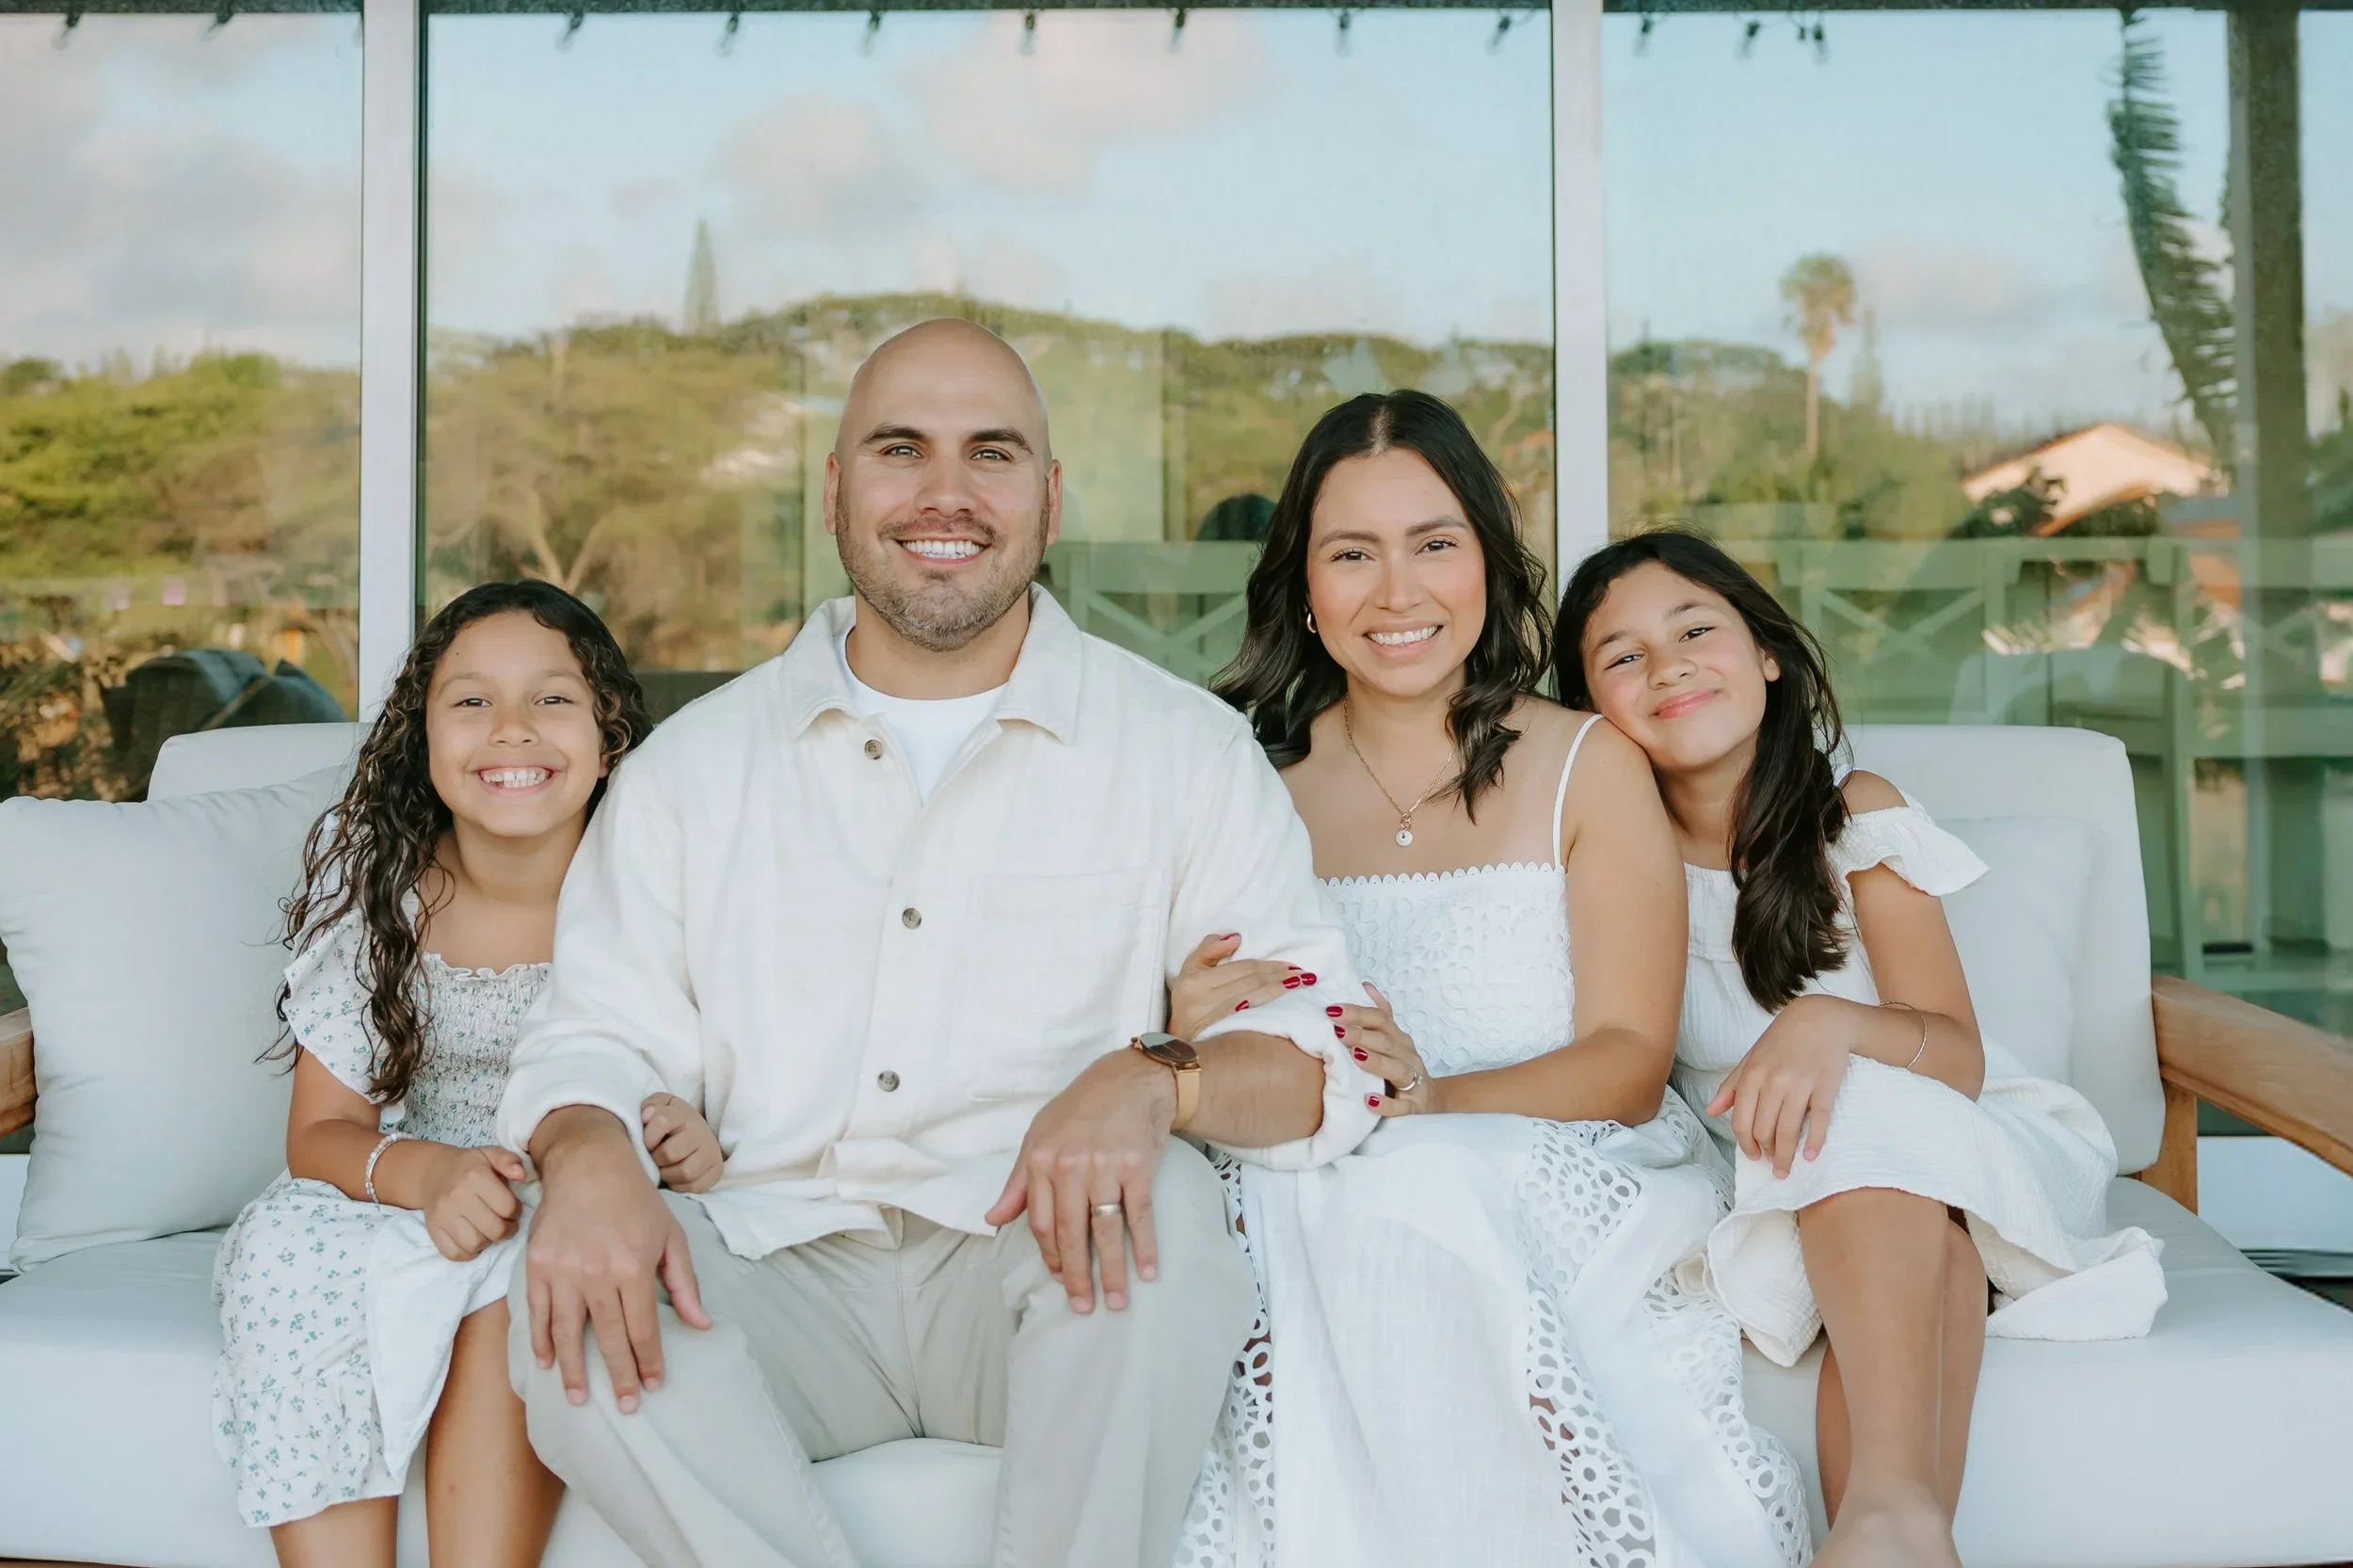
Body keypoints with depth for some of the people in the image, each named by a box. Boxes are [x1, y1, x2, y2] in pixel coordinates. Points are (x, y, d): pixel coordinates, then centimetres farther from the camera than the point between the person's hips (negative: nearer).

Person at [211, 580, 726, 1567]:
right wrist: (425, 1174, -27)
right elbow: (321, 1135, -5)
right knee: (288, 1243, -28)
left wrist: (698, 1151, -27)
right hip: (403, 1207, 2)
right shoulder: (369, 888, -6)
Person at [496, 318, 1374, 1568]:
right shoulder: (697, 762, 13)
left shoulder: (1182, 746, 6)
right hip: (782, 1276, 2)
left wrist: (1154, 1080, -25)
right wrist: (586, 1153, -18)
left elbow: (1321, 1048, -2)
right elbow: (601, 1038, 7)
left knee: (1164, 1213, -32)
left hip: (1044, 1278, -1)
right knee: (571, 1312, -27)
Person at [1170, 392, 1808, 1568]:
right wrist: (1191, 1045, -14)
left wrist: (1434, 1099, -21)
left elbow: (1629, 1064, -3)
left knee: (1416, 1188, -34)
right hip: (1315, 1201, 1)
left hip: (1570, 1181, -1)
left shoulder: (1588, 766, 6)